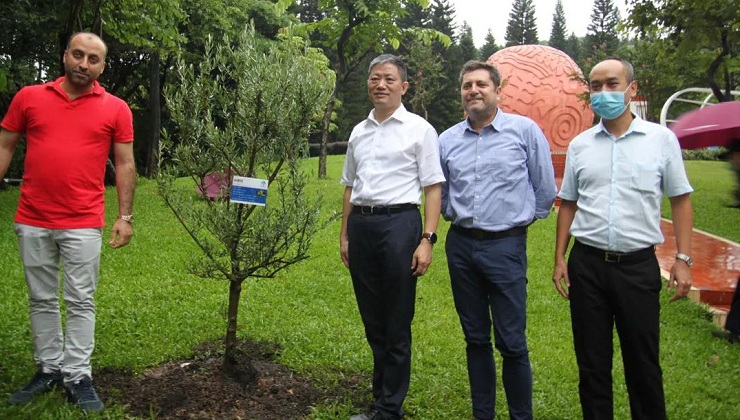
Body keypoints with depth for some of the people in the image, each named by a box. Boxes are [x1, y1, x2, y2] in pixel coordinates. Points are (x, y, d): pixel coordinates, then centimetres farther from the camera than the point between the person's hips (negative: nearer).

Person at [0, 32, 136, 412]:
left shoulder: (116, 109, 1)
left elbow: (125, 165, 2)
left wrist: (125, 216, -4)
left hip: (83, 224, -2)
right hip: (31, 221, 2)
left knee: (80, 302, 2)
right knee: (41, 300, 12)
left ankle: (78, 377, 11)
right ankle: (49, 369, 25)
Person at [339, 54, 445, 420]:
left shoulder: (419, 129, -1)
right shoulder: (359, 132, 14)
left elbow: (433, 188, -5)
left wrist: (427, 239, -13)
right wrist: (345, 235, 16)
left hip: (399, 223, -6)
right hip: (360, 225, 6)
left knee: (397, 324, 3)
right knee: (372, 320, 14)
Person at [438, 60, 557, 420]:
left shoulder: (525, 130, -3)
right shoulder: (447, 140, 8)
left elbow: (545, 189, 3)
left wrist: (521, 218, 11)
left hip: (506, 245, -4)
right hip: (460, 245, 4)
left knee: (511, 342, -1)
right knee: (475, 338, 13)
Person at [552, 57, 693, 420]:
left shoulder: (661, 139, 0)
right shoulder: (580, 144, 6)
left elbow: (680, 200, 2)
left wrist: (683, 259, -5)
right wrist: (559, 258, 6)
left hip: (638, 264, -2)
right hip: (586, 264, 2)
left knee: (643, 362, 9)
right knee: (591, 362, 12)